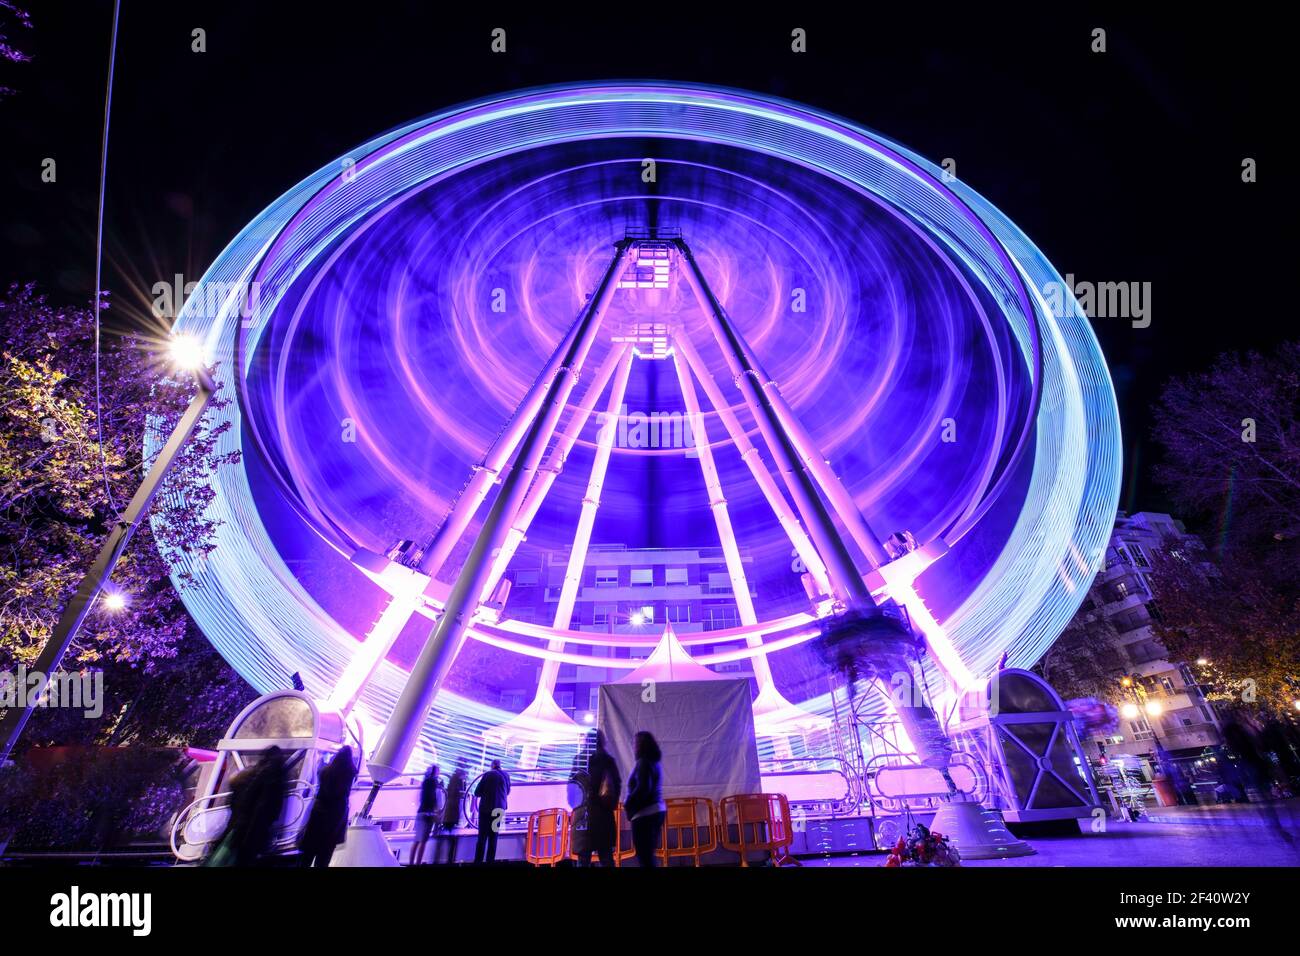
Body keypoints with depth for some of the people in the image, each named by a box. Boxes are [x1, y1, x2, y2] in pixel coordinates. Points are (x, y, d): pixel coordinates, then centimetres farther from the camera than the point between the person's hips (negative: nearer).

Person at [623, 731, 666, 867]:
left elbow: (643, 788, -21)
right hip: (657, 810, 10)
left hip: (645, 813, -10)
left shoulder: (643, 762, -12)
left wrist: (628, 804, -9)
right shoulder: (654, 762, 16)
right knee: (649, 855, 15)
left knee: (644, 857, -6)